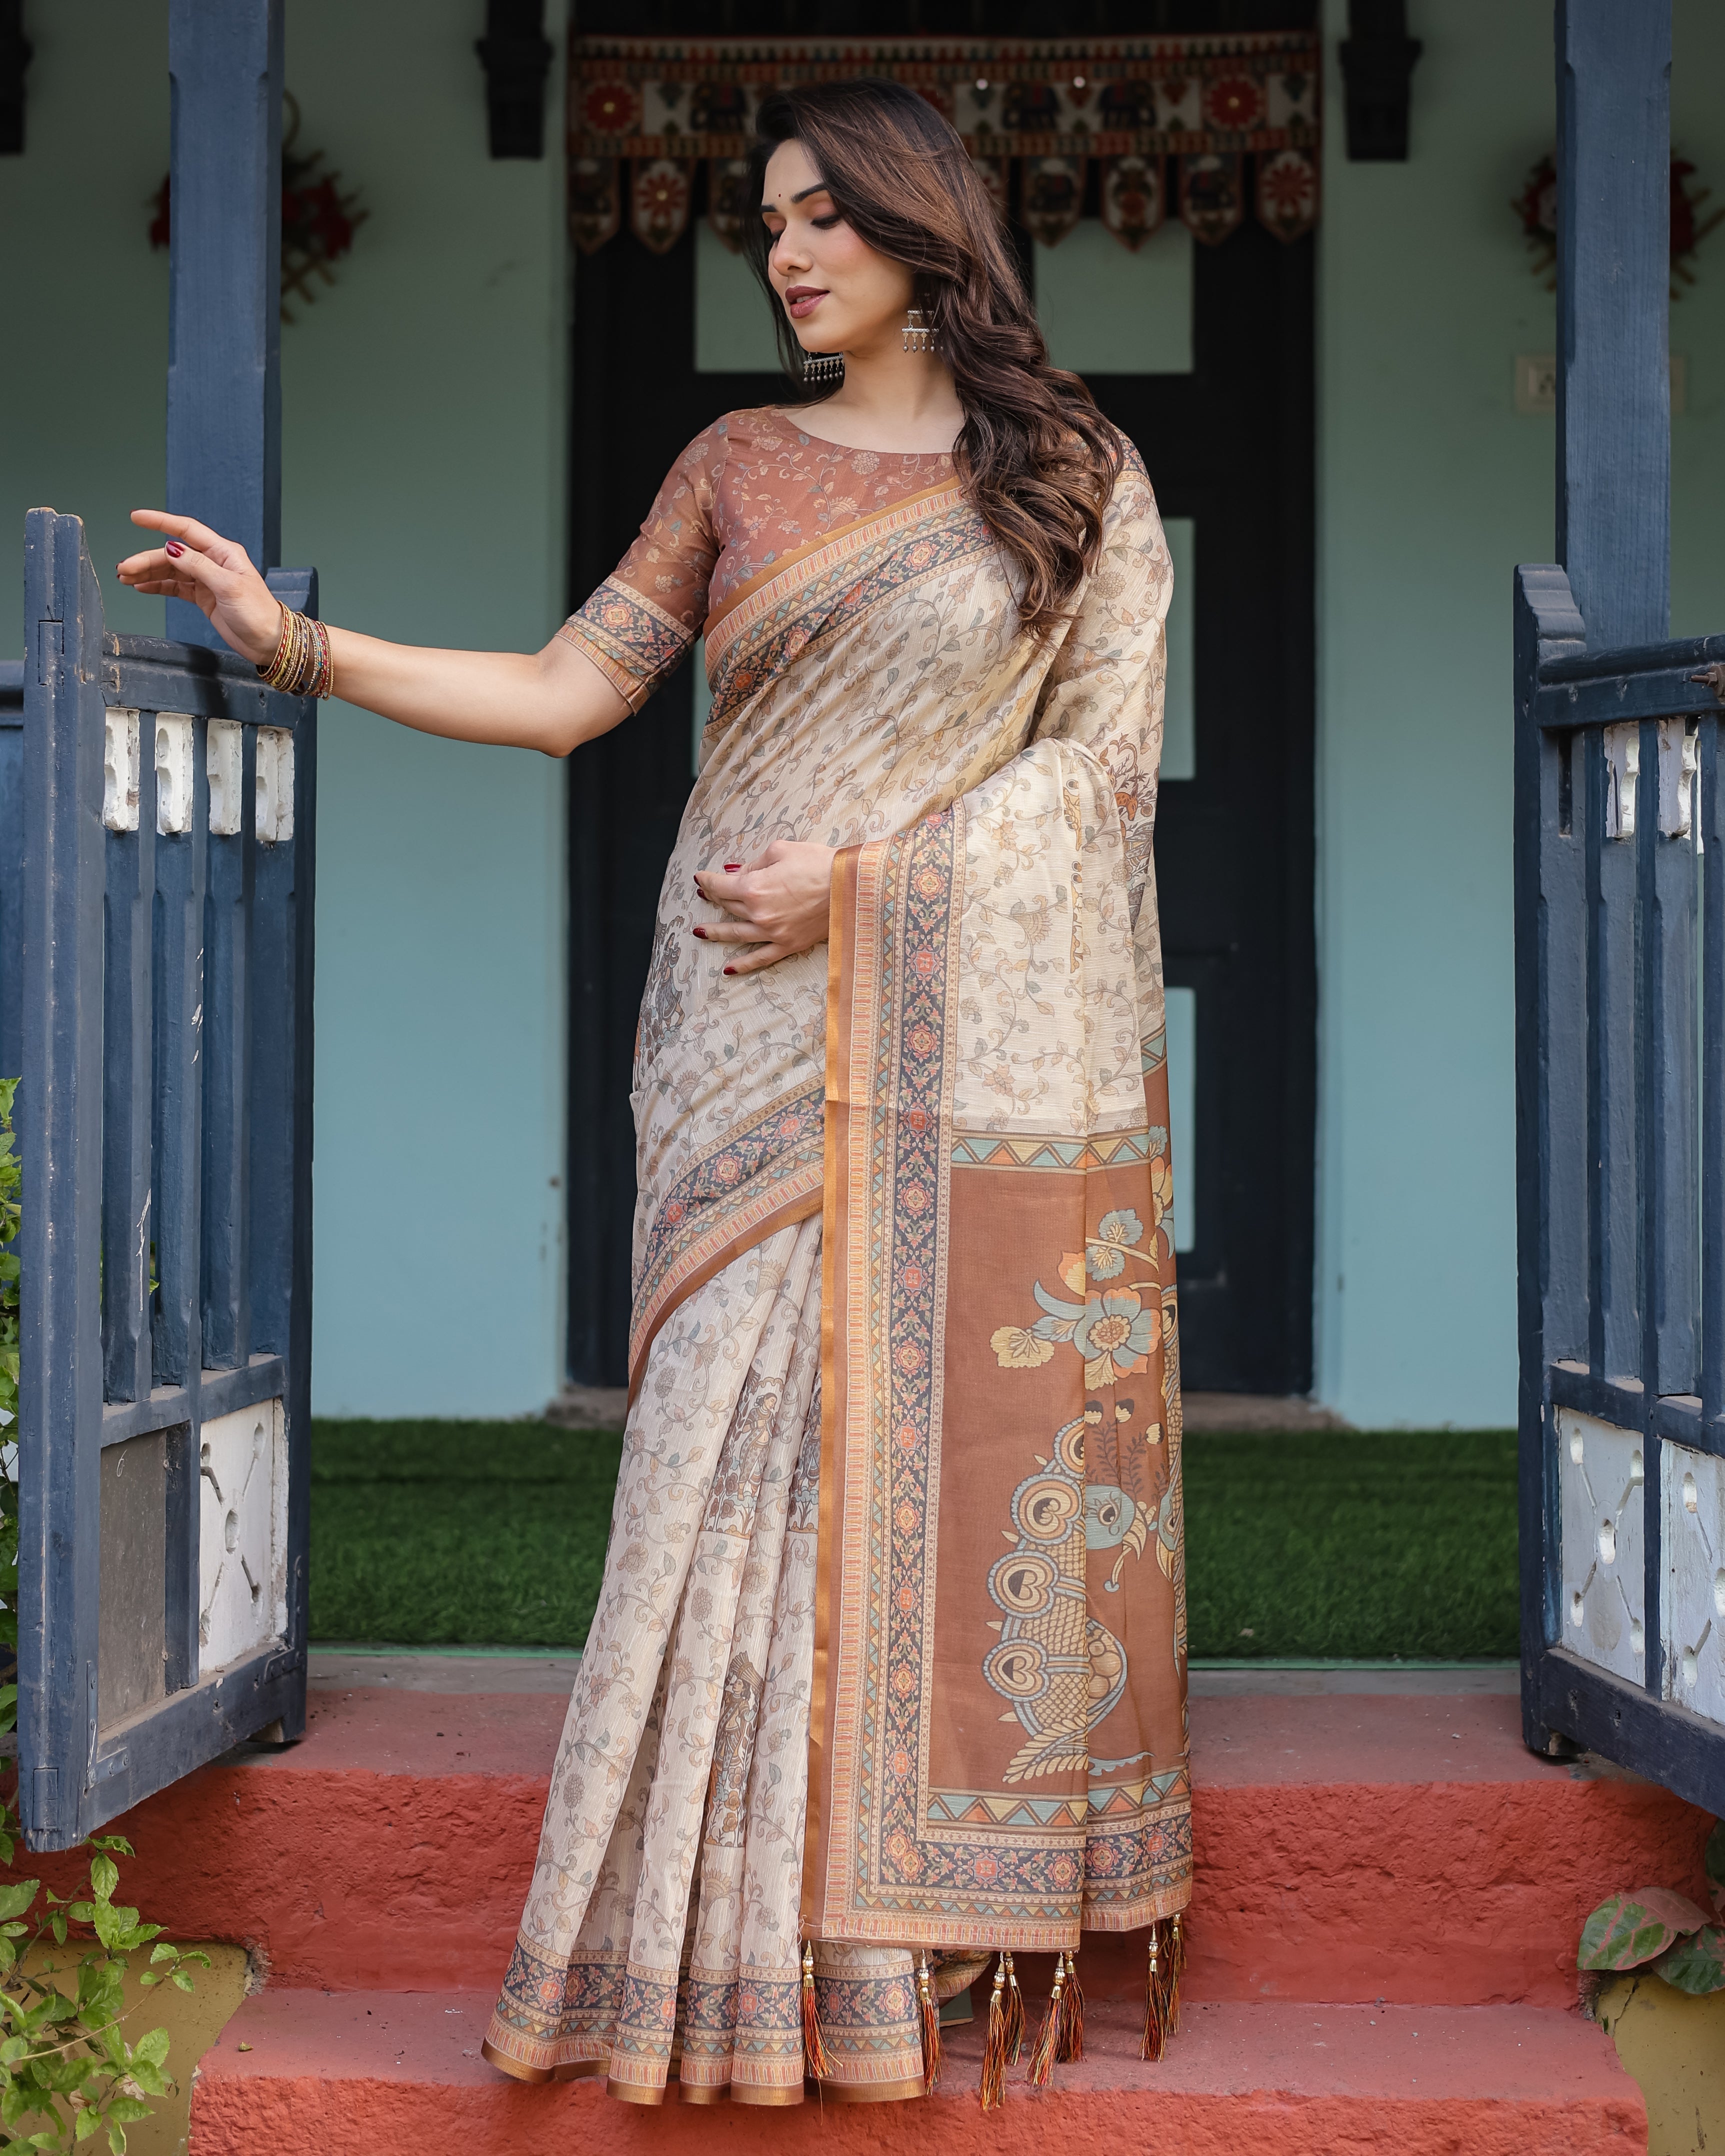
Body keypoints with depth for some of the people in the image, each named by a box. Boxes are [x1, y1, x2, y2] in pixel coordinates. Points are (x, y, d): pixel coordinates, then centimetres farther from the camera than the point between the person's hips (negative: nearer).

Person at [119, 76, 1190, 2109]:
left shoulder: (1079, 477, 6)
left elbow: (1103, 757, 0)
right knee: (752, 1443, -5)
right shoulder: (738, 466, 13)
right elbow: (566, 690, 8)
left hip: (980, 1019, -1)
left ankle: (981, 1914, 4)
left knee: (984, 1447, -4)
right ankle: (764, 1942, -1)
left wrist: (862, 875, -11)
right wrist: (291, 637, -2)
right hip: (760, 1029, 2)